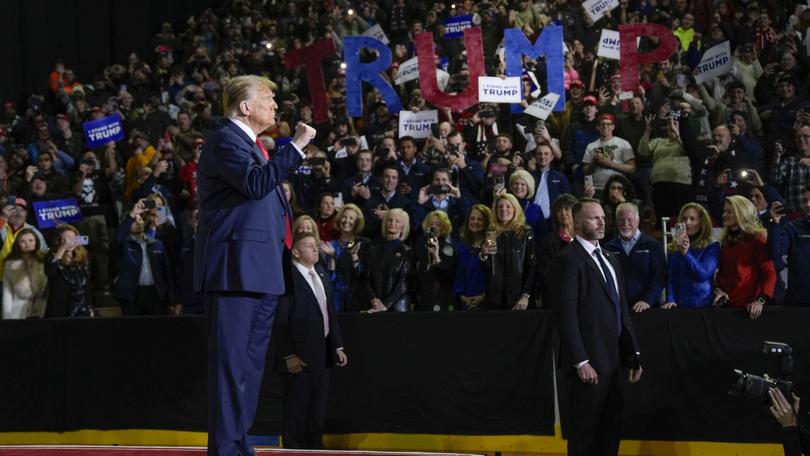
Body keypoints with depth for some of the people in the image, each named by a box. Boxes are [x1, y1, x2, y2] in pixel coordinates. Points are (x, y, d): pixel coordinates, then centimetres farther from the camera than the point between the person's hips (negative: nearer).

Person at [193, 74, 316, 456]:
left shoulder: (252, 145, 22)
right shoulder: (225, 140, -8)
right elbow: (256, 182, -24)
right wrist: (297, 146, -21)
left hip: (260, 271, 10)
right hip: (235, 268, -10)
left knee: (250, 362, 12)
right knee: (231, 361, -10)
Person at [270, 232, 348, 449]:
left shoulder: (323, 277, 16)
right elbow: (281, 320, -15)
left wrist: (338, 346, 11)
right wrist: (289, 355, -18)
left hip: (321, 356, 8)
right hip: (299, 358, -8)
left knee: (317, 413, 13)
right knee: (295, 413, -1)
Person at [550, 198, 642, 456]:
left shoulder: (610, 261, 18)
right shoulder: (569, 259, -10)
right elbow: (565, 314, -16)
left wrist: (633, 354, 13)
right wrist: (581, 362, -20)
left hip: (613, 360, 8)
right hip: (589, 362, -8)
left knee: (611, 431, 10)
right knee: (585, 433, 0)